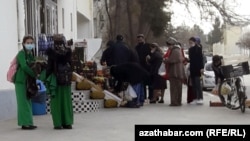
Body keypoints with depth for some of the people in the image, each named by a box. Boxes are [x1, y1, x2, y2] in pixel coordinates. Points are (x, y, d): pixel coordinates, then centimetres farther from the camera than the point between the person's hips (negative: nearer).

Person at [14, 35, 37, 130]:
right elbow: (24, 66, -22)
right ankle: (25, 123, -6)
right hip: (21, 81, -8)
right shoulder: (21, 53, -11)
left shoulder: (31, 54, 13)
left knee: (28, 102, 10)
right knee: (23, 102, -7)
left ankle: (27, 123, 16)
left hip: (28, 81, 8)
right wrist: (35, 75, -18)